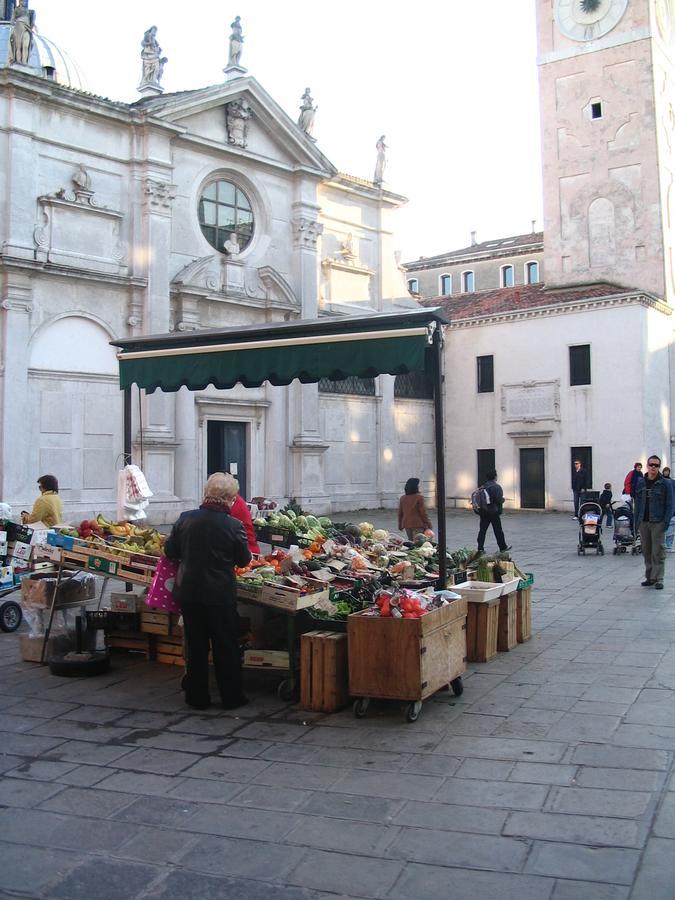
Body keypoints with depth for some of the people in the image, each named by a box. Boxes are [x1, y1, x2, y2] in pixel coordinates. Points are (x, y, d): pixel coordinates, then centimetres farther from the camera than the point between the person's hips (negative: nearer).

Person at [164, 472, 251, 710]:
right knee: (226, 646, 10)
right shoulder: (233, 525, -13)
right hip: (221, 594, -3)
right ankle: (231, 697, 17)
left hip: (189, 592, 3)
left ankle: (197, 697, 20)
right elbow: (244, 559, -3)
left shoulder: (186, 519, -5)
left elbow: (170, 551, 4)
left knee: (195, 646, 14)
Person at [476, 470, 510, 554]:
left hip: (483, 512, 5)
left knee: (482, 529, 5)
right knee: (498, 530, 6)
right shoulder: (496, 487, -12)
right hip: (493, 512, -5)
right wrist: (503, 498, 3)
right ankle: (503, 547, 17)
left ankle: (480, 548, -1)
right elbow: (499, 499, -19)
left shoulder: (483, 486, 8)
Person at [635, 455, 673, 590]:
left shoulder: (664, 484, -2)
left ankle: (658, 579, 1)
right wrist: (637, 520, 8)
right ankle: (649, 577, 17)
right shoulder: (641, 483, 10)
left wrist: (666, 521, -11)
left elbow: (669, 504, -3)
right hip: (643, 522, 4)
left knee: (658, 552, -3)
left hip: (658, 523, -4)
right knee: (646, 551, 9)